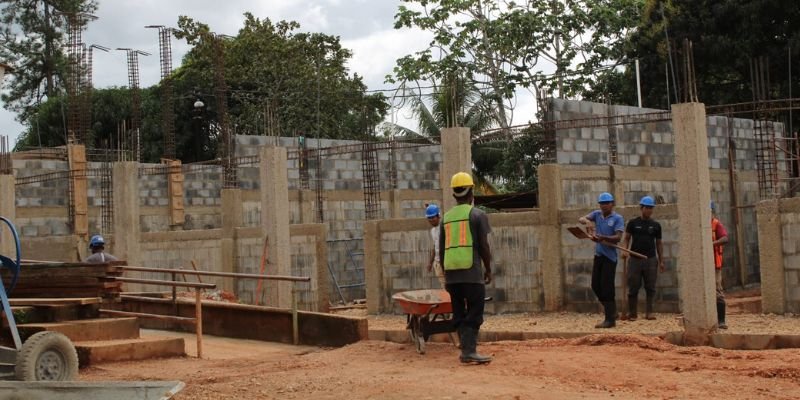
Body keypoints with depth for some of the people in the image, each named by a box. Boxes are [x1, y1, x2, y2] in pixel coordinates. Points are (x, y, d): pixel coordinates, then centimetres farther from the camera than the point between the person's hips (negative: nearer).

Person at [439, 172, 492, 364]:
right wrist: (488, 270, 6)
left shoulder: (446, 217, 13)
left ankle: (466, 349, 12)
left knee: (459, 313, 12)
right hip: (472, 272, -5)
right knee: (474, 313, -3)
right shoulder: (477, 215, -1)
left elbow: (441, 249, 14)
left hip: (451, 272, 5)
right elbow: (483, 246, -6)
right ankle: (469, 350, -13)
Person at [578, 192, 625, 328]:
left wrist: (602, 238, -30)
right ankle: (612, 312, 24)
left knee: (606, 288, -8)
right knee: (596, 286, 9)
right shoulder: (597, 214, 10)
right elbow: (581, 219, 2)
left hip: (610, 257, -6)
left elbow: (618, 237, -16)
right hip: (598, 255, 6)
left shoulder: (617, 218, -6)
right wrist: (587, 222, -21)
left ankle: (610, 319, -2)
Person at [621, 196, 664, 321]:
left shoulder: (656, 225, 8)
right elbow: (627, 238, 3)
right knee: (633, 287, 1)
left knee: (650, 287, 2)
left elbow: (659, 243, 11)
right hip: (635, 259, -2)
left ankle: (649, 312, 8)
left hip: (651, 259, 2)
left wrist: (661, 261, 8)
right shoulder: (633, 223, 3)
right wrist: (625, 250, -16)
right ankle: (632, 313, 9)